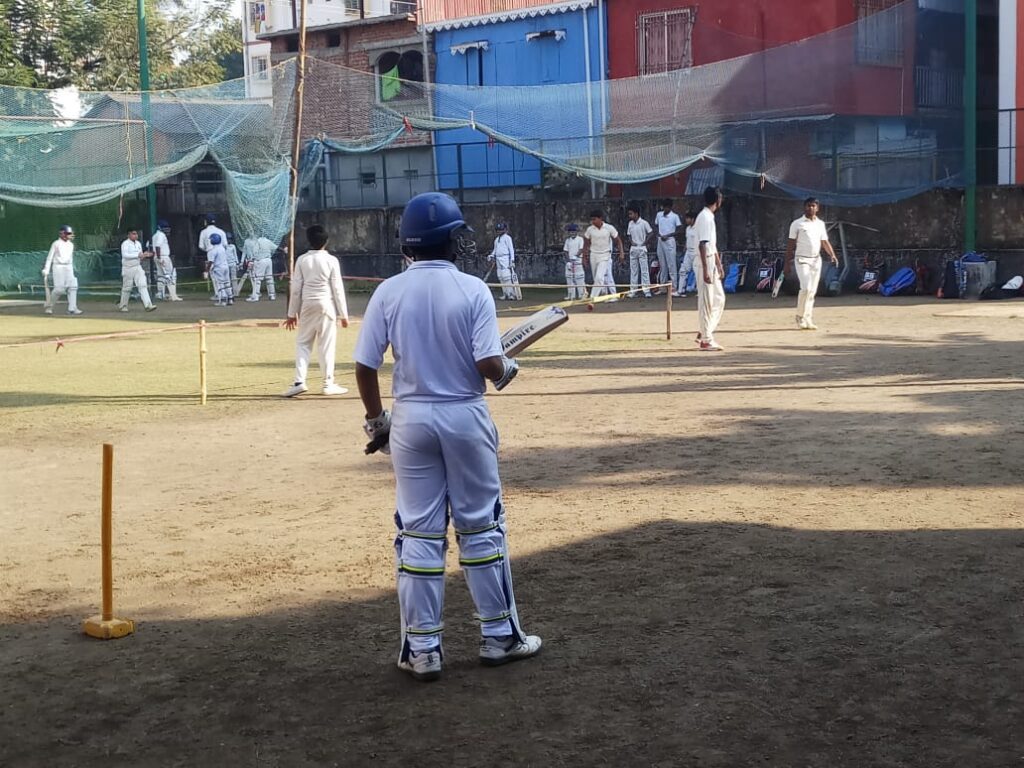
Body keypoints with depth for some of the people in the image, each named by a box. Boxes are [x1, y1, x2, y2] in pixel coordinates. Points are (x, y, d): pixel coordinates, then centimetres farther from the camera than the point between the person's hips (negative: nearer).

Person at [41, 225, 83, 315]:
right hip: (58, 267, -6)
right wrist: (46, 270, -10)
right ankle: (48, 306, 7)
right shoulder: (56, 244, -3)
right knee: (59, 289, -11)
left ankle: (72, 308, -7)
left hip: (69, 267, 6)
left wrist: (72, 269, 18)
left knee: (73, 287, -7)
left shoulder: (71, 244, 13)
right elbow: (50, 257, -4)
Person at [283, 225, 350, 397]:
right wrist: (343, 314, 0)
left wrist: (292, 313, 8)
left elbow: (296, 288, 0)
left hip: (307, 305, 2)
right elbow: (338, 289, -6)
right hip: (326, 305, -2)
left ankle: (299, 381, -3)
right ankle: (328, 384, 7)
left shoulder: (302, 260, -1)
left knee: (303, 343, 9)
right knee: (327, 344, 4)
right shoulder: (331, 260, -6)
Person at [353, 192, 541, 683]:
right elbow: (489, 365, -15)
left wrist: (375, 419, 10)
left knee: (418, 534, 7)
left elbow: (365, 366, -4)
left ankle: (422, 649, 11)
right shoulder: (472, 290, -9)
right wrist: (507, 371, 8)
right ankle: (499, 636, 19)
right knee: (481, 527, 11)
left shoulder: (389, 292, -3)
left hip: (411, 420, 2)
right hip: (465, 417, -2)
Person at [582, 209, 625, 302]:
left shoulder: (609, 228, -8)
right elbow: (586, 243, 8)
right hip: (593, 255, 4)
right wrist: (584, 256, 6)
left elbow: (618, 241, 2)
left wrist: (621, 253, -4)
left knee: (599, 277, -17)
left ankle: (592, 298, -18)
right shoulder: (590, 229, -2)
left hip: (605, 256, -4)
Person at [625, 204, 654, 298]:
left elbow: (651, 233, -4)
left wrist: (645, 242, -9)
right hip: (633, 249, 6)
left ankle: (647, 290, -6)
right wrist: (631, 242, 0)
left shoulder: (644, 223, -9)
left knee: (644, 270, -6)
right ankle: (633, 290, 12)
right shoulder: (630, 223, 8)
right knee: (633, 270, 8)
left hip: (642, 249, -6)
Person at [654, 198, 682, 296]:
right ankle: (663, 286, 15)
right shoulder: (659, 215, 10)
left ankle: (673, 288, -9)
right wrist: (658, 233, 1)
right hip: (660, 241, 5)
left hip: (669, 241, -5)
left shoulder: (675, 216, -5)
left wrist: (667, 235, -12)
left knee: (671, 265, -8)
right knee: (662, 265, 9)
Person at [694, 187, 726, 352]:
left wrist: (719, 266, 22)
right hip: (705, 263, -10)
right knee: (706, 301, -4)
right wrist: (705, 270, -24)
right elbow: (702, 245, -21)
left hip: (711, 263, 10)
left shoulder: (709, 217, 15)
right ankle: (706, 340, 1)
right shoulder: (705, 217, -16)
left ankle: (705, 333, 17)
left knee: (719, 298, 13)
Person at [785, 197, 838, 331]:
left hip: (816, 260, 5)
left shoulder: (820, 224, 12)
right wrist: (787, 263, -5)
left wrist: (832, 255, -7)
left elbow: (825, 242, 11)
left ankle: (808, 320, 10)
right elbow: (791, 244, -1)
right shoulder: (797, 224, -2)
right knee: (806, 288, -16)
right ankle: (800, 316, -1)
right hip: (802, 260, -5)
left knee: (812, 291, 5)